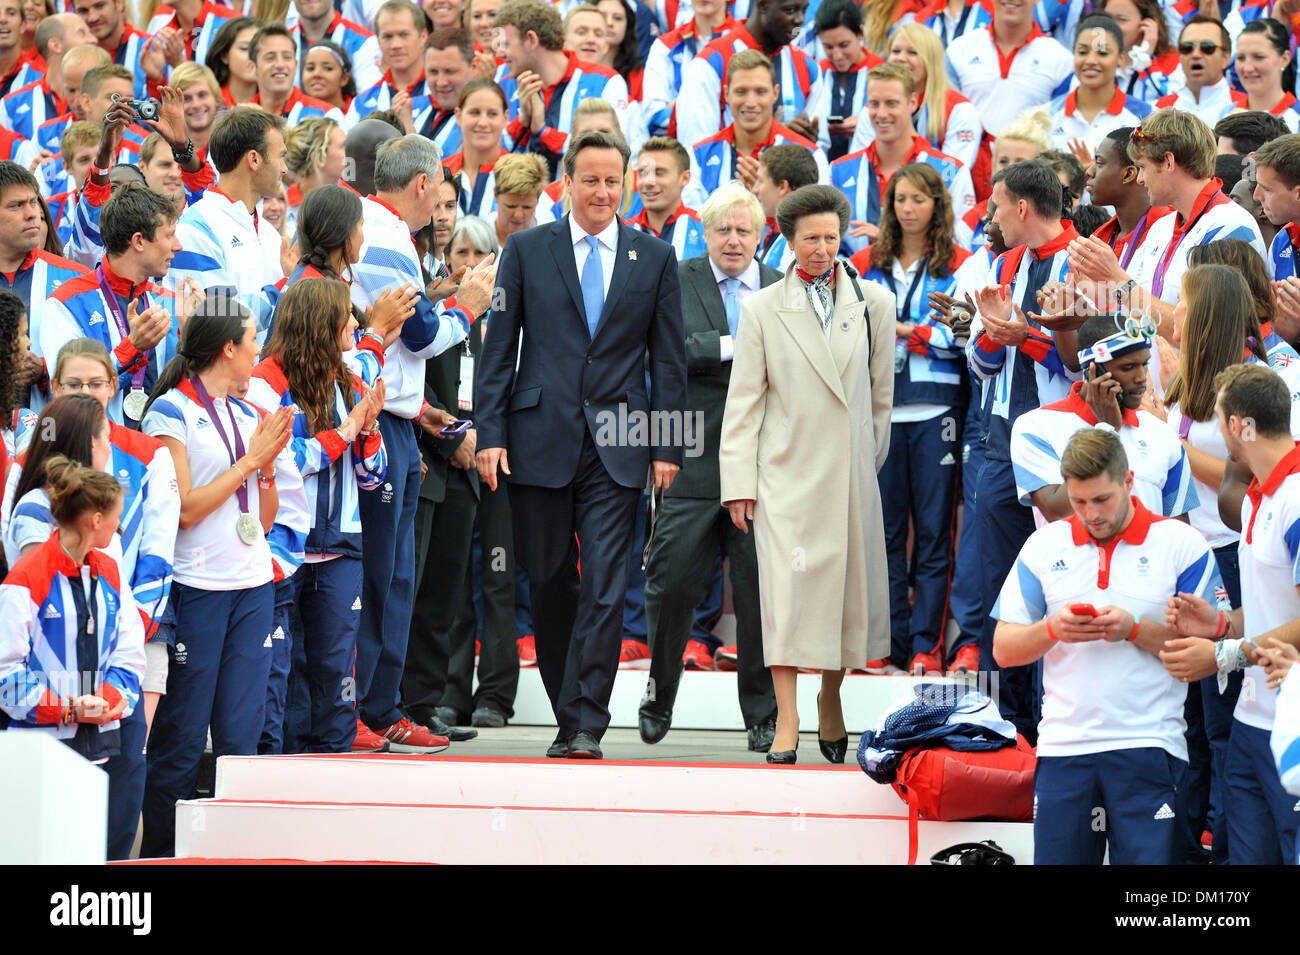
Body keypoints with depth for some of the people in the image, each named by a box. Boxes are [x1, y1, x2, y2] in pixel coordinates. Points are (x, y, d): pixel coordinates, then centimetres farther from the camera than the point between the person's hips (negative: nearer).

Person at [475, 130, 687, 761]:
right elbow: (498, 348, 5)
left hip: (617, 448, -1)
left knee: (604, 588, -9)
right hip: (541, 441, 1)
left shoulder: (655, 258, 8)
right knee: (549, 585, 5)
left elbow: (668, 359, 9)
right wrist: (491, 434, -3)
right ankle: (568, 719, 17)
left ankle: (587, 725, -9)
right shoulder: (526, 250, 7)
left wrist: (667, 448, 2)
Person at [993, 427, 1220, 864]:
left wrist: (1135, 630, -14)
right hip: (1063, 746, 3)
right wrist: (1051, 630, -9)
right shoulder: (1044, 546, 11)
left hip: (1149, 746, -3)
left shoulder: (1181, 544, 2)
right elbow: (1003, 649, 11)